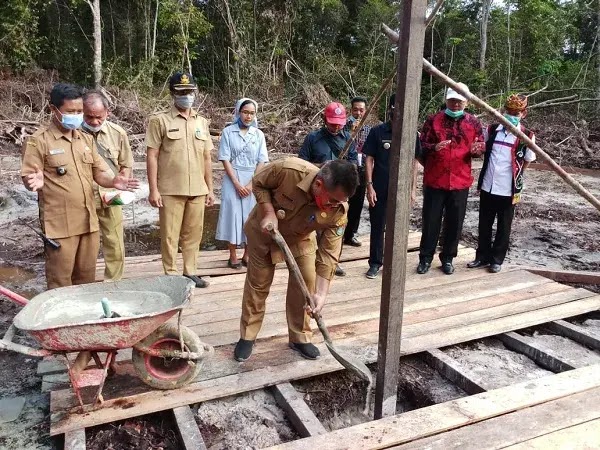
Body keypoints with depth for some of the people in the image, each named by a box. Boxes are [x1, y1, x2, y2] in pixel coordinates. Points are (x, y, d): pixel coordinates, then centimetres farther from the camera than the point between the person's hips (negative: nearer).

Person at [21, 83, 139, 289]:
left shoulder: (86, 139, 13)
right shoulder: (39, 140, -6)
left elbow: (99, 171, 12)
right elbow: (27, 177, -8)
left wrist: (113, 181, -10)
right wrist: (36, 182, -32)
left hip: (88, 221, 6)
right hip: (60, 224, -6)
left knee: (87, 277, 16)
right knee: (61, 281, 3)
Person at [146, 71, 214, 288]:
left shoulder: (202, 122, 13)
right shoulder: (160, 120, -1)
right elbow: (152, 156, -4)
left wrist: (210, 188, 11)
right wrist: (153, 190, -10)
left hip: (197, 190, 4)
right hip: (170, 190, -4)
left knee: (193, 233, 9)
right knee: (170, 235, 2)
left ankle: (190, 272, 21)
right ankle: (171, 275, 13)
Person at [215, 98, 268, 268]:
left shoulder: (258, 134, 4)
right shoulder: (228, 132, -2)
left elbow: (262, 161, 0)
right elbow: (225, 159, -5)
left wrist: (251, 184, -10)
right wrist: (237, 183, -12)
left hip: (253, 181, 2)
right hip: (233, 179, -2)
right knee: (233, 214, 0)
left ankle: (247, 255, 16)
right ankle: (233, 255, 10)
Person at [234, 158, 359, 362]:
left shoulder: (338, 210, -30)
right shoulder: (288, 170, -39)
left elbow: (328, 254, -25)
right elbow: (258, 183, -18)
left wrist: (321, 293, -32)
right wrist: (269, 212, -32)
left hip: (301, 238, 2)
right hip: (264, 231, -2)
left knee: (306, 282, -3)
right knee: (258, 284, 4)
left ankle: (300, 337, 17)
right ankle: (247, 336, 21)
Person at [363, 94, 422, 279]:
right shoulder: (377, 131, -4)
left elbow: (414, 162, 6)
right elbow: (369, 159, -3)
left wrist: (413, 188, 2)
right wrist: (369, 185, -9)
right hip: (379, 190, -1)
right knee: (377, 227, 7)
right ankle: (375, 263, 19)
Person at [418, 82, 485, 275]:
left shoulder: (473, 122, 6)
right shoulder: (433, 120, 0)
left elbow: (481, 145, 13)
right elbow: (421, 146, 0)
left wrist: (477, 149, -12)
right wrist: (434, 148, -21)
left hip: (460, 181, 2)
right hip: (434, 180, -2)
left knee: (455, 222, 8)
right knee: (431, 221, 4)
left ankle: (448, 258, 22)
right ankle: (425, 257, 17)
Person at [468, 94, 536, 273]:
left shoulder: (527, 136, -6)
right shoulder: (492, 130, 2)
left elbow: (526, 162, 4)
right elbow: (484, 152, 16)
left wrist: (514, 177, 7)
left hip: (508, 189, -3)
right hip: (487, 186, 3)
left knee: (503, 227, 9)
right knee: (484, 225, 12)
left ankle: (497, 259, 21)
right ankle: (482, 256, 25)